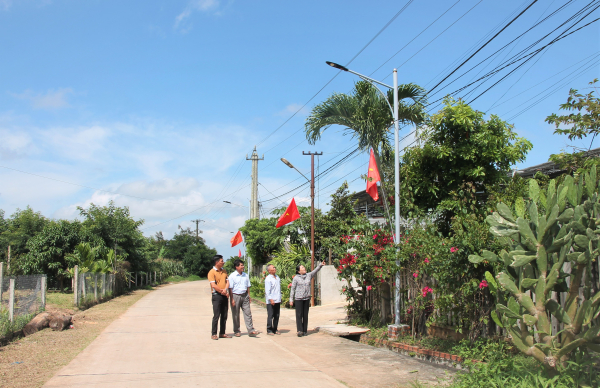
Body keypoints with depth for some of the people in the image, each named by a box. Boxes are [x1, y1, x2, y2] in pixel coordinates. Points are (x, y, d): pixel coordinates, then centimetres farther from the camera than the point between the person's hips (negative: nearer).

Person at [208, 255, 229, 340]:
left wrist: (225, 290, -11)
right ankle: (214, 334, 1)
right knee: (216, 316, -6)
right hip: (216, 295, -7)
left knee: (224, 316, 8)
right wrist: (223, 292, -10)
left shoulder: (224, 271, 14)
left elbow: (227, 281, 9)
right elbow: (213, 285, -14)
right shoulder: (212, 272, -8)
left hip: (224, 296, 7)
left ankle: (222, 333, 16)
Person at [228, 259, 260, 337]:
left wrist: (249, 296, 11)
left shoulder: (246, 275, 10)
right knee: (235, 315, 5)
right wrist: (232, 299, -11)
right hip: (236, 295, -4)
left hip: (244, 296, 4)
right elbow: (230, 288, -6)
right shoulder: (232, 276, -5)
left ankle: (251, 330, -4)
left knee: (247, 313, -3)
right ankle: (236, 331, 15)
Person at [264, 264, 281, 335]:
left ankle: (275, 329, 20)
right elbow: (267, 290, -14)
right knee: (270, 316, -1)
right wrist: (270, 299, -20)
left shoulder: (277, 277, 13)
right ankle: (269, 330, 6)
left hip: (277, 300, 7)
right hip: (271, 301, -7)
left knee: (277, 316, 11)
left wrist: (280, 298, 21)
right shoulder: (268, 279, -11)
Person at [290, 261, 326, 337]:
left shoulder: (308, 275, 8)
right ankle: (300, 330, -7)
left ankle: (305, 330, 13)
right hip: (298, 298, -4)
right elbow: (292, 289, -1)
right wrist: (291, 300, -3)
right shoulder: (296, 278, -3)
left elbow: (315, 271, 1)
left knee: (305, 315, 7)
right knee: (299, 315, -6)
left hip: (307, 298, 4)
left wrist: (320, 265, -17)